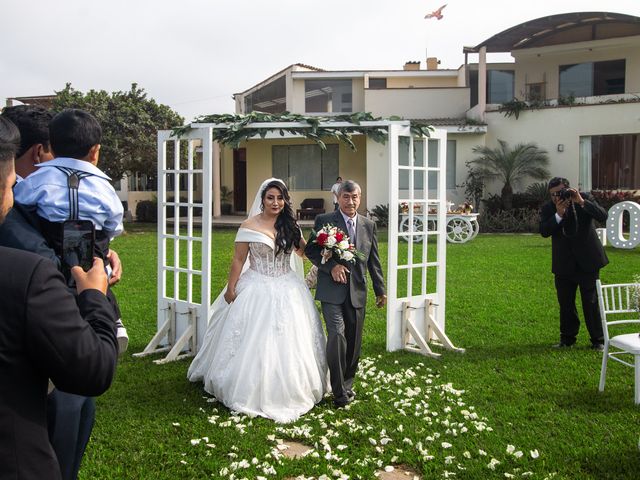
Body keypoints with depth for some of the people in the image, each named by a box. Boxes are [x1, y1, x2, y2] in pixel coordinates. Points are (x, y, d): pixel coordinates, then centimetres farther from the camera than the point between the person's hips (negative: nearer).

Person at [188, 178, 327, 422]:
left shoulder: (290, 226, 5)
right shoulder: (249, 226, -6)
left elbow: (305, 251, 15)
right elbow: (238, 260, -4)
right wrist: (230, 289, -6)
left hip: (287, 291, 4)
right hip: (258, 291, -3)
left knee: (287, 342, 8)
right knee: (255, 343, 3)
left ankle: (285, 391, 26)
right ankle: (252, 393, 20)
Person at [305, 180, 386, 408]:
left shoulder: (368, 225, 9)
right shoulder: (324, 221, -2)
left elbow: (374, 260, 14)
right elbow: (310, 250, -1)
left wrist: (380, 290, 15)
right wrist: (331, 266, -15)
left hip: (357, 292, 4)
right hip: (332, 290, -4)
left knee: (354, 341, 10)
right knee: (337, 335, -16)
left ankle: (347, 383, 29)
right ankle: (339, 391, -5)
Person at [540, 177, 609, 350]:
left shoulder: (585, 199, -4)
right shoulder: (547, 209, -1)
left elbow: (603, 216, -17)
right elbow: (544, 232, -15)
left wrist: (581, 202, -26)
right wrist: (559, 215, -26)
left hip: (587, 260, -2)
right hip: (564, 264, 2)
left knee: (591, 302, 3)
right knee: (565, 303, 10)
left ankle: (597, 340, 16)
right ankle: (567, 338, 25)